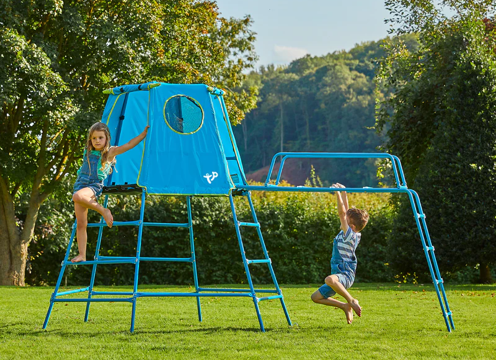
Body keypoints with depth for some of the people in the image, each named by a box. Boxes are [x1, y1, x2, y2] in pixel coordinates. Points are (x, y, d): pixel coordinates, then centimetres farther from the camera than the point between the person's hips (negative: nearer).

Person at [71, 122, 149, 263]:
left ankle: (103, 211, -20)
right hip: (81, 183, 5)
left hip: (95, 186, -5)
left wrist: (145, 132, -13)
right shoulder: (87, 151, 13)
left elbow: (129, 145, -8)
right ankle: (82, 255, 3)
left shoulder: (110, 152, -1)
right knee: (80, 223, -1)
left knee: (77, 196, -39)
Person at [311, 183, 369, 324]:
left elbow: (341, 213, -21)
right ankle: (345, 306, 18)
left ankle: (351, 301, -22)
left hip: (345, 275, -10)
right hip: (339, 277, 10)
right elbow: (345, 212, 14)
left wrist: (338, 193, -20)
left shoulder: (350, 234, -15)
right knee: (316, 297, 14)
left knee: (329, 279, -44)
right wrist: (343, 192, 12)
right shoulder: (348, 233, 9)